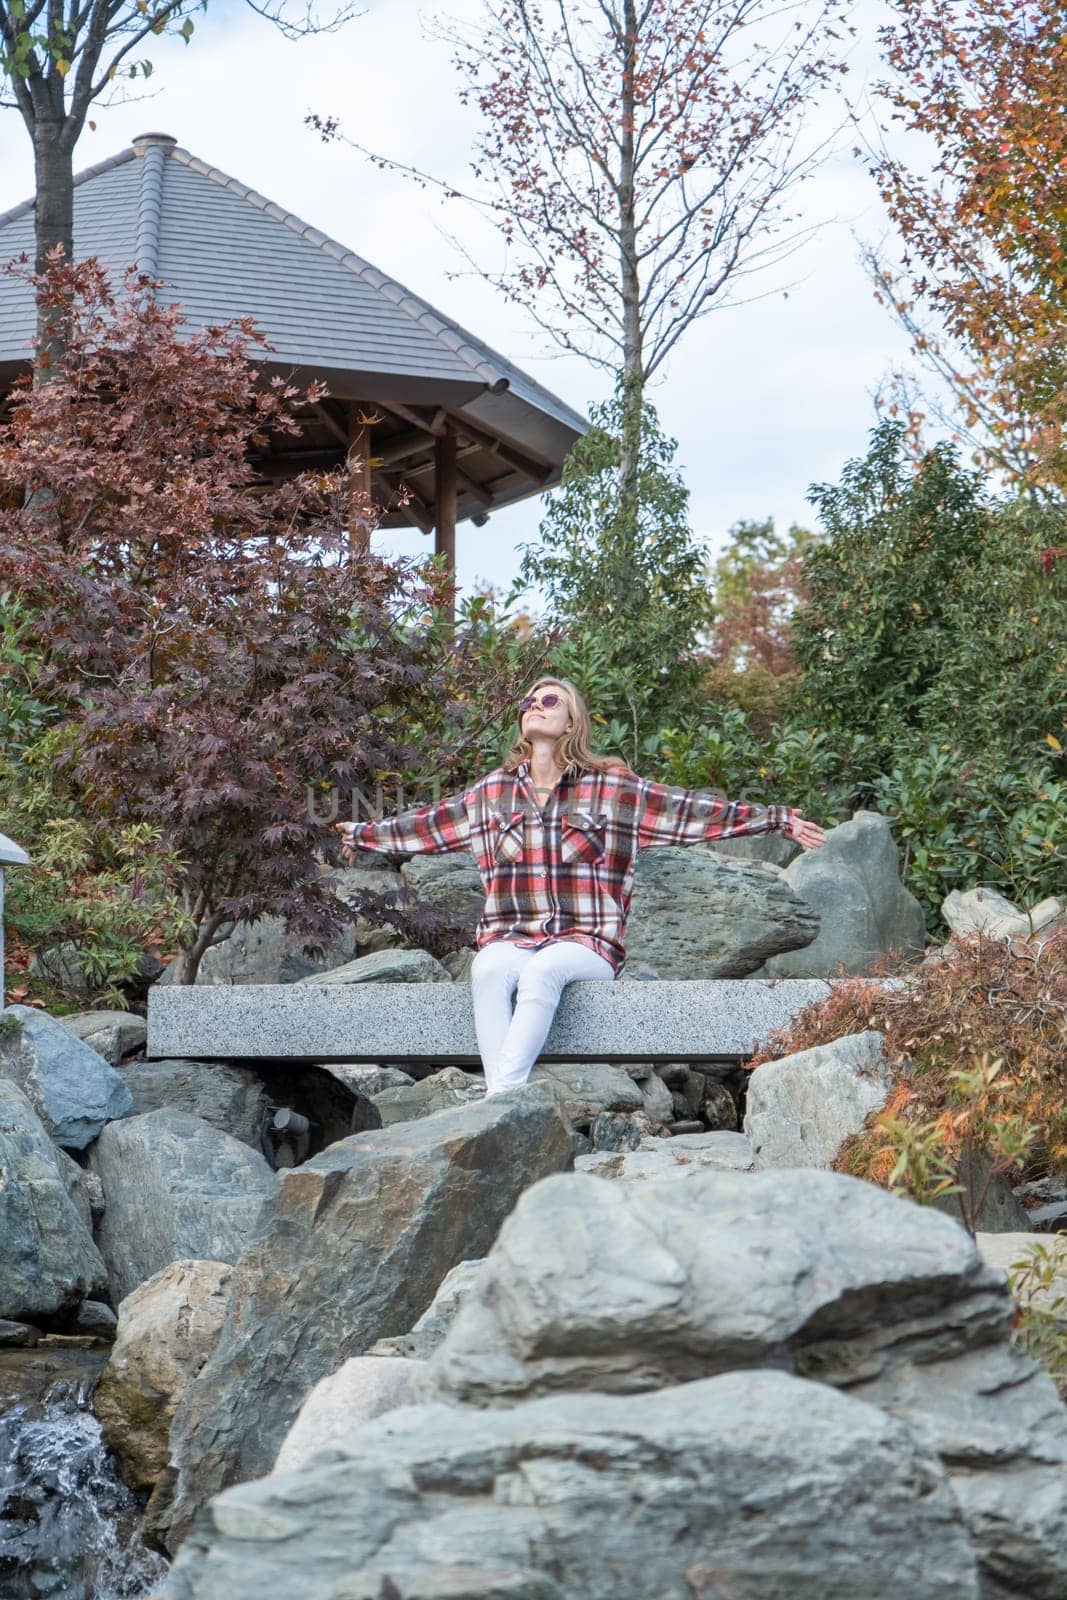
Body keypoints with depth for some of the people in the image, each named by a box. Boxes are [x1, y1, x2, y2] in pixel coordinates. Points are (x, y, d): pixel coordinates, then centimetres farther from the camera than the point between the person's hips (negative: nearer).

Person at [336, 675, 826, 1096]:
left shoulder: (611, 787, 6)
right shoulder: (494, 790, 16)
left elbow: (689, 810, 3)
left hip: (585, 942, -2)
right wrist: (364, 834, 35)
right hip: (509, 937, 2)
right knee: (489, 970, -33)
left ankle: (503, 1093, -42)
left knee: (542, 969, -36)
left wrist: (776, 819, -3)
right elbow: (430, 822, 28)